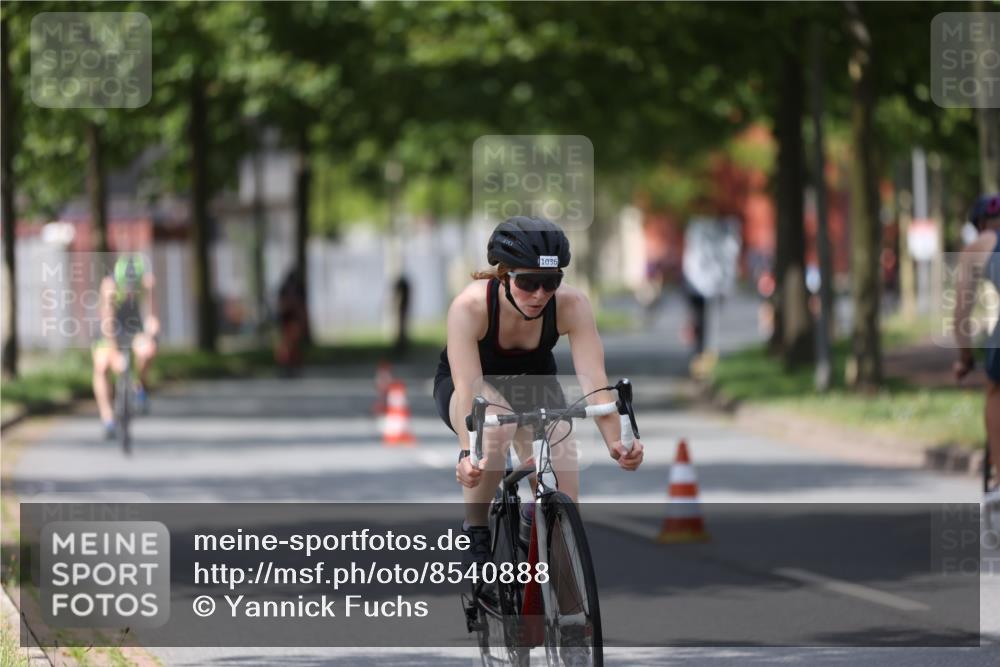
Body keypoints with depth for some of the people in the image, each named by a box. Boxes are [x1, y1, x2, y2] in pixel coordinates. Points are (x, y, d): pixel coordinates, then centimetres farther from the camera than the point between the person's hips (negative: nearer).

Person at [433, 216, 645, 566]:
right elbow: (468, 388, -41)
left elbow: (593, 380, -35)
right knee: (496, 422, -39)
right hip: (469, 385, -2)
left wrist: (615, 442, -51)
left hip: (534, 386, 2)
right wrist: (468, 453, -57)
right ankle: (475, 529, -18)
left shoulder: (572, 305, -29)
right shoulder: (470, 306, -35)